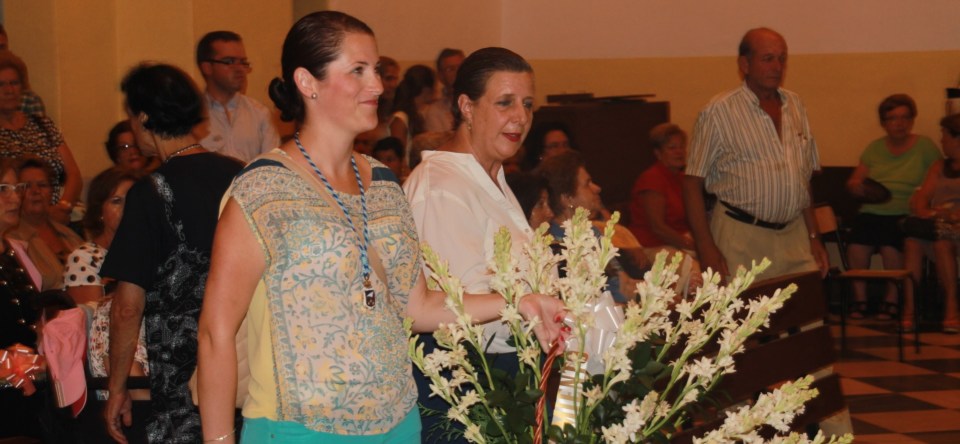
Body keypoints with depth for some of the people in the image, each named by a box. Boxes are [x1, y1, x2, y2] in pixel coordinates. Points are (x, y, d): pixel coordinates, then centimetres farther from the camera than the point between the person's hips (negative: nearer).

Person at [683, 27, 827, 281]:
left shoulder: (795, 106, 14)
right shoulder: (718, 112, -4)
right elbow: (692, 183, -6)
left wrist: (814, 237, 14)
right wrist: (706, 249, -12)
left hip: (794, 236, 5)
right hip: (741, 238, -5)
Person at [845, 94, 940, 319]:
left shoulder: (925, 146, 8)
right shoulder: (874, 148, 18)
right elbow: (852, 183, 17)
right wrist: (858, 187, -6)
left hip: (904, 214, -3)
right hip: (872, 211, 3)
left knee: (890, 246, -33)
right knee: (856, 244, -28)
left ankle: (892, 299, -12)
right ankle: (859, 298, -10)